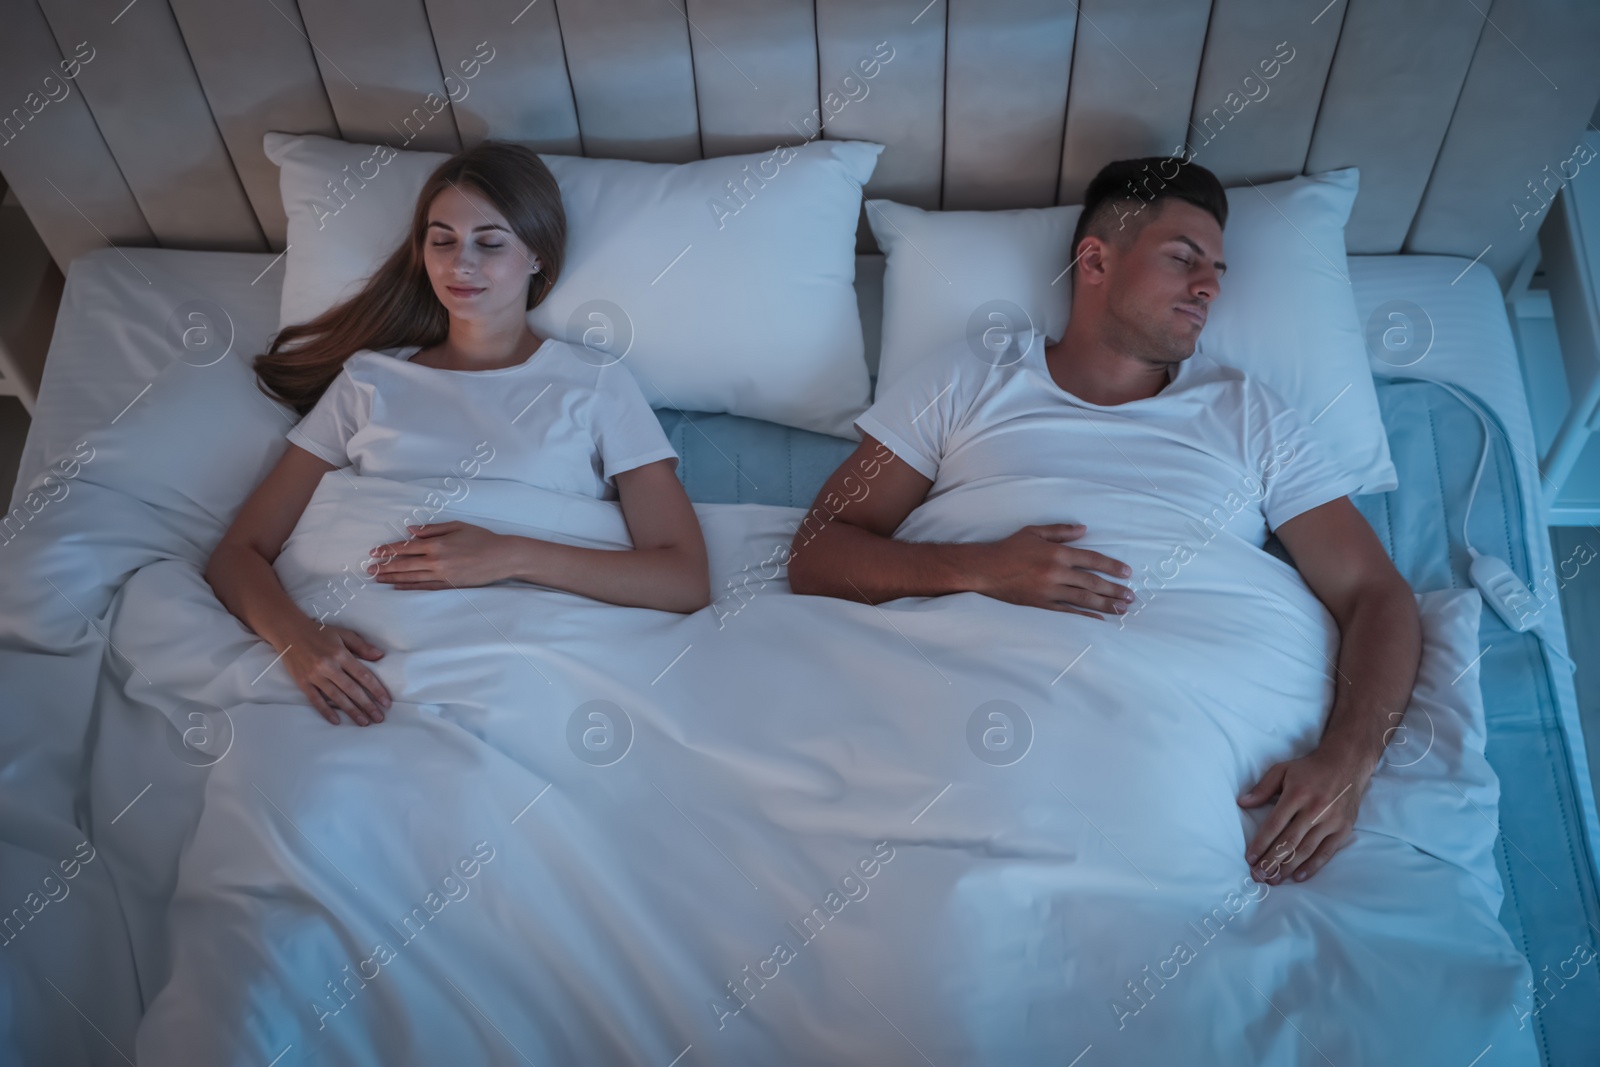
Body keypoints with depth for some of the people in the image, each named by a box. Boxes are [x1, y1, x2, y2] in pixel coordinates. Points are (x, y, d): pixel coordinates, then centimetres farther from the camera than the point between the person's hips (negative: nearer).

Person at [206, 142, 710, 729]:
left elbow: (686, 582, -1)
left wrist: (510, 556, -12)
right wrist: (296, 636, -10)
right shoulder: (368, 380, 18)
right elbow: (238, 554, 13)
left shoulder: (595, 383, 10)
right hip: (375, 673, 3)